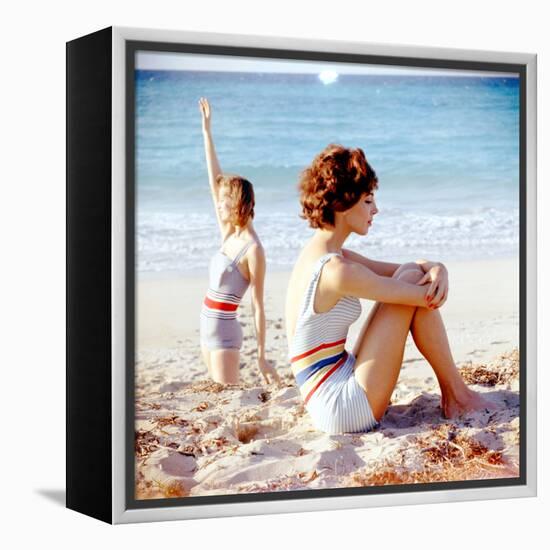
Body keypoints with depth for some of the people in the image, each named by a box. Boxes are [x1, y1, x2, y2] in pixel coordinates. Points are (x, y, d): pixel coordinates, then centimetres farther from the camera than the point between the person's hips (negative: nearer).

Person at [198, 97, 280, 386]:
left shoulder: (253, 249, -16)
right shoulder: (229, 234, 5)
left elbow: (258, 307, -16)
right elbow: (214, 178, 8)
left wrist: (262, 357, -16)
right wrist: (206, 129, 9)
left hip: (225, 331, -8)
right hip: (209, 327, 8)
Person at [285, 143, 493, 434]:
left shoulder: (319, 254, 9)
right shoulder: (336, 270, -21)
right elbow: (430, 299, -13)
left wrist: (437, 269, -7)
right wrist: (432, 281, 9)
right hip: (347, 408, -10)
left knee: (409, 276, 12)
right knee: (412, 280, -9)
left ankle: (450, 393, 15)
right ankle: (458, 395, 5)